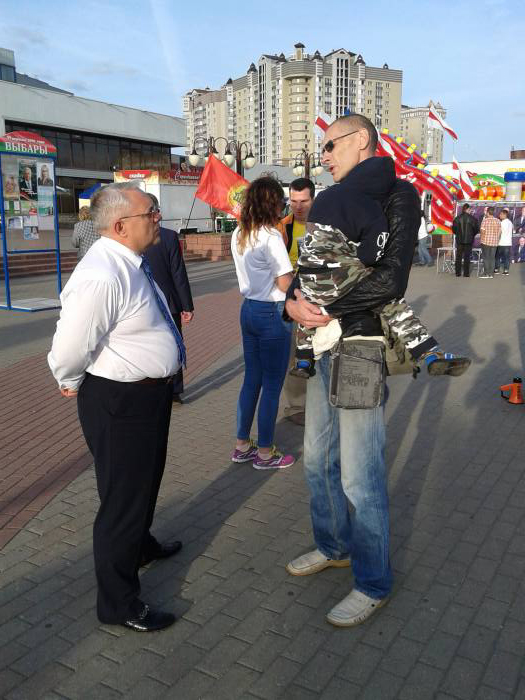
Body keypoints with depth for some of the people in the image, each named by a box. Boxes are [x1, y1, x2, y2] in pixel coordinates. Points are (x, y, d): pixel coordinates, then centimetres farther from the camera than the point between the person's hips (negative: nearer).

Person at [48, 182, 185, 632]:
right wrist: (73, 385, -6)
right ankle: (118, 604, 26)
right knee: (123, 497, 5)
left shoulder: (133, 262, 5)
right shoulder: (101, 277, -28)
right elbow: (68, 353, -25)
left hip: (151, 392, 10)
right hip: (120, 402, -10)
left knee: (147, 478, 29)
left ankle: (140, 545, 56)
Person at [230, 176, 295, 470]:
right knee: (272, 384, 3)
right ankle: (265, 453, 13)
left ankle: (242, 445, 25)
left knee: (252, 378, 16)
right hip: (273, 313, -8)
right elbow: (286, 284, -17)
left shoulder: (239, 235, 9)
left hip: (248, 308, 8)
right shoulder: (271, 236, -16)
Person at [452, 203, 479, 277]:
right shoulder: (472, 219, -8)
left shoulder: (457, 218, -4)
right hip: (469, 240, -1)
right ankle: (466, 273, 4)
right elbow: (477, 229, -2)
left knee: (458, 257, 8)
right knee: (467, 257, 4)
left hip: (459, 240, 2)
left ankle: (458, 273, 9)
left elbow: (454, 229, 2)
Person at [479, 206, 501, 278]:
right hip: (494, 242, 4)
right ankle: (491, 274, 9)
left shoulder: (485, 220, -11)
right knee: (492, 258, 8)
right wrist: (497, 238, 18)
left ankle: (486, 273, 1)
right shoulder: (498, 221, 3)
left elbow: (482, 231, -13)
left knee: (486, 257, 2)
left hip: (486, 241, -4)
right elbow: (500, 232, 6)